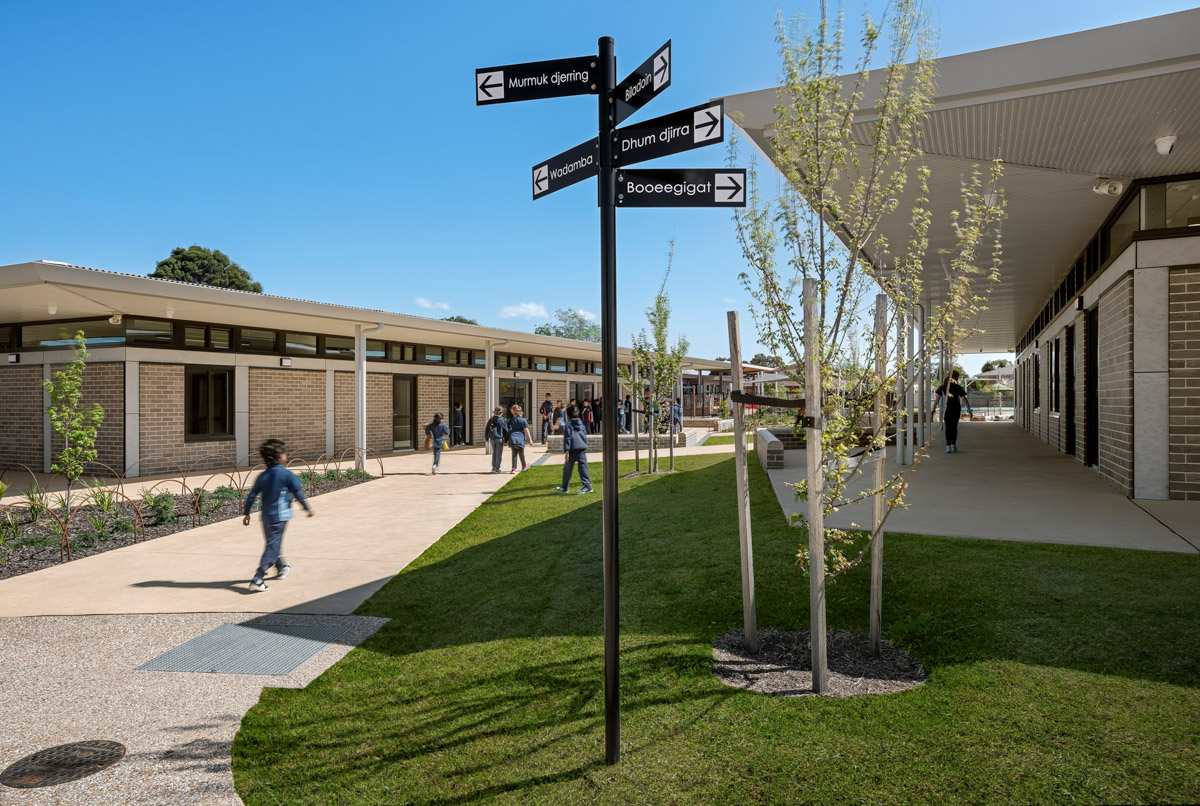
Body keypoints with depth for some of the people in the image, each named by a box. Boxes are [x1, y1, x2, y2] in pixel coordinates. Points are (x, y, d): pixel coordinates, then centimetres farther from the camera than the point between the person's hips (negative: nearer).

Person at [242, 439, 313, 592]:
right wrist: (307, 508, 5)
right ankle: (257, 579, -14)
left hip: (266, 516, 7)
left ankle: (282, 568, 44)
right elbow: (298, 493, -6)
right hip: (279, 516, -7)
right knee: (273, 547, -6)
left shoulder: (262, 476, 5)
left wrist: (246, 513, 14)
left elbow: (251, 496, 5)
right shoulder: (287, 474, -10)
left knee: (273, 543, 23)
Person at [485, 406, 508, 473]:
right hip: (499, 438, -5)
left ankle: (493, 467, 23)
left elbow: (486, 429, 7)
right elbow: (506, 430, -5)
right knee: (499, 454, 2)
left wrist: (487, 438, 19)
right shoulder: (502, 420, -8)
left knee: (494, 453, 18)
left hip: (492, 439, 5)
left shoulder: (491, 420, 4)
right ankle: (497, 468, 0)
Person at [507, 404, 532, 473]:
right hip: (521, 439, -2)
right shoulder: (523, 420, -2)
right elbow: (526, 430, -5)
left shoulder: (510, 421, 8)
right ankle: (524, 466, 33)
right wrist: (530, 439, -1)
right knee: (521, 453, 13)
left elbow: (507, 430, 11)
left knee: (514, 454, 4)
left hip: (512, 439, 2)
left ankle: (514, 468, -2)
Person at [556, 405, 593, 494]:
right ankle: (587, 485, -9)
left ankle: (565, 487, 16)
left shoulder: (569, 425, -4)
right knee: (583, 467, 1)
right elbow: (585, 436, 20)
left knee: (567, 469, 7)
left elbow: (567, 438, -9)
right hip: (582, 448, 5)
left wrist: (566, 451, -11)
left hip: (573, 449, -5)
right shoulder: (581, 424, 15)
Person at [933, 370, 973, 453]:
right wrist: (969, 410, -3)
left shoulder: (943, 387, 1)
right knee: (954, 427, 13)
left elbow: (937, 399, 0)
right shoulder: (958, 388, -4)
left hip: (946, 410, 0)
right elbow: (964, 399, -8)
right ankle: (953, 445, 10)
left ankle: (948, 446, -7)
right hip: (956, 410, 0)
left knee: (948, 428, 3)